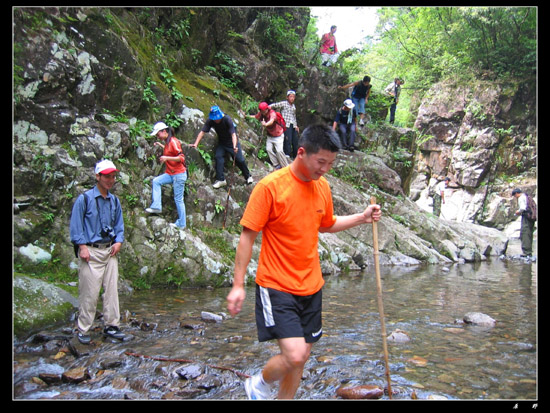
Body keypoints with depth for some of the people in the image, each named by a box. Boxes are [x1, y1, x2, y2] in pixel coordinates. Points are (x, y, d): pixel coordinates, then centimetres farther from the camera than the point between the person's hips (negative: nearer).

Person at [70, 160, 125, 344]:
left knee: (112, 289, 7)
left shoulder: (114, 201, 12)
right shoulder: (84, 199, -5)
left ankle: (111, 325, 18)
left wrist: (119, 242, 3)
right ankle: (83, 330, 9)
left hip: (110, 251, 6)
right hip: (90, 252, -6)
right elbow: (75, 225, -6)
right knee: (89, 293, -3)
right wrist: (82, 246, -13)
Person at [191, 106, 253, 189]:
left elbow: (233, 134, -35)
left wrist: (234, 146, -49)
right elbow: (202, 132, -19)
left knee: (239, 159, -4)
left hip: (232, 141, -3)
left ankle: (248, 176, 19)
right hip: (221, 142, 3)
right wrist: (196, 144, -30)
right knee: (218, 156, -18)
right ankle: (221, 180, -12)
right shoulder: (210, 121, -19)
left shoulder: (227, 119, -29)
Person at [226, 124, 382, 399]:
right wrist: (238, 285, -13)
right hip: (276, 287, -6)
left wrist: (362, 218, 7)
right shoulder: (271, 186, -16)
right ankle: (259, 384, 16)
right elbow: (248, 235, -12)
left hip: (311, 286, 7)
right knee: (294, 355, -15)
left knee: (302, 355, 13)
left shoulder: (322, 186, 4)